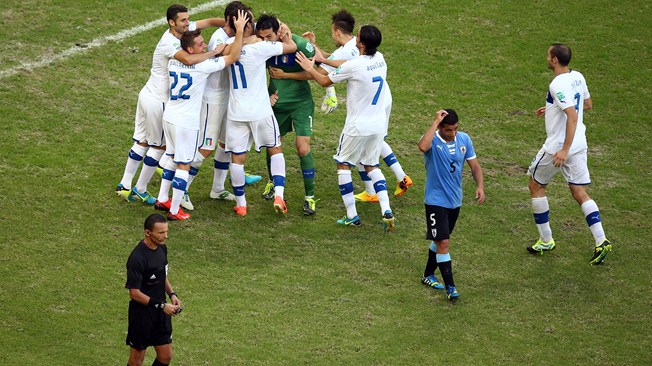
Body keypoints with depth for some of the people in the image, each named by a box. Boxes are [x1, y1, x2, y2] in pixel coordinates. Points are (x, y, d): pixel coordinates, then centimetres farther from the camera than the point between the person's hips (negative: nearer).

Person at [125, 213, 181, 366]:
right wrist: (161, 305, -22)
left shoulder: (162, 248, 1)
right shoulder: (137, 258, -25)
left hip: (161, 313, 7)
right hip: (142, 314, -7)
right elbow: (135, 293, -22)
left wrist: (172, 294, 1)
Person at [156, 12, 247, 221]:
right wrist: (239, 31, -14)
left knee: (173, 159, 23)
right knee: (184, 166, 2)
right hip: (186, 123, -7)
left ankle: (162, 199, 30)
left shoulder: (173, 61, 2)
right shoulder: (202, 66, -18)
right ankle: (174, 211, 5)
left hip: (169, 117, 7)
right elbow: (233, 57, -16)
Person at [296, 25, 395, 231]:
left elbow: (325, 81, -6)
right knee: (372, 166, 18)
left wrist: (310, 68, 10)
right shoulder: (380, 59, -1)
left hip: (358, 127, -6)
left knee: (343, 165, 12)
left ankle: (352, 216, 10)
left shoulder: (354, 66, -21)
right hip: (379, 125, 6)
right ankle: (386, 211, 2)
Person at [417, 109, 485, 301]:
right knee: (443, 243, -11)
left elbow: (474, 165, 7)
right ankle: (450, 286, -5)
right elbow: (423, 146, -44)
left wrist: (480, 186, -10)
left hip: (455, 200, 6)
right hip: (436, 201, -6)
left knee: (440, 240, 20)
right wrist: (435, 122, -38)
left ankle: (428, 275, 37)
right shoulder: (432, 140, -19)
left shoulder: (464, 139, -1)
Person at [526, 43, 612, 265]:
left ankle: (546, 241, 18)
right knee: (580, 193, 10)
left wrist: (565, 150, -31)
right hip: (579, 144, 8)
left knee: (536, 185, 13)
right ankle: (601, 242, -4)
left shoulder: (558, 85, -22)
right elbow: (588, 104, 20)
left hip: (558, 147, -8)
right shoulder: (578, 77, 5)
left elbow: (573, 116, -30)